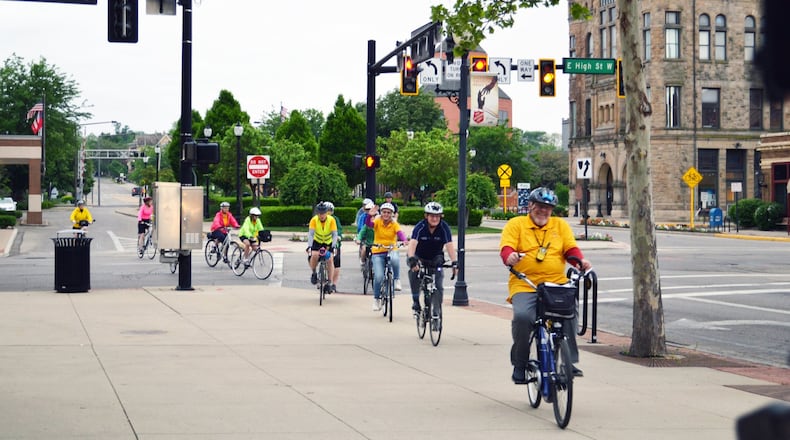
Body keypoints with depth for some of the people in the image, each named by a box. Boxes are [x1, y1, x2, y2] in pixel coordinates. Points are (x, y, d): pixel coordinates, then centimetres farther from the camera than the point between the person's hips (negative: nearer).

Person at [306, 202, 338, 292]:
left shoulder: (331, 220, -24)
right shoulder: (314, 220, -23)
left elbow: (334, 234, -26)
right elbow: (310, 233, -30)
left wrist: (333, 246, -38)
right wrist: (309, 246, -42)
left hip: (328, 243, 0)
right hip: (317, 242, 0)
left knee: (330, 260, -15)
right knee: (314, 255, -27)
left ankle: (330, 283, -8)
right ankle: (313, 273, -1)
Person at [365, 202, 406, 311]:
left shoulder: (394, 224, -3)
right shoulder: (377, 222, -3)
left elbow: (400, 233, -20)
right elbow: (368, 224, -22)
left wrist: (404, 240, -42)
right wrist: (370, 215, -43)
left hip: (391, 250, 0)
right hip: (378, 252, 0)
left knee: (394, 259, -37)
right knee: (378, 277, -12)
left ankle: (396, 279, -12)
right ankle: (376, 299, 10)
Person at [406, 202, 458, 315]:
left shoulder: (444, 227, -20)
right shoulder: (420, 227, -24)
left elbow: (449, 245, -28)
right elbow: (413, 243, -37)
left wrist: (455, 263, -41)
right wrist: (412, 259, -54)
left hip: (435, 259, 2)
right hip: (419, 257, -1)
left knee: (438, 286, -13)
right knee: (414, 270, -32)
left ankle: (437, 311, 0)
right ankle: (415, 301, -20)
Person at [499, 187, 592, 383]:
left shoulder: (560, 225, 20)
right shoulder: (516, 224, 12)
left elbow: (571, 248, 9)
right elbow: (506, 247, -3)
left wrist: (580, 260, -12)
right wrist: (510, 256, -26)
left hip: (557, 285, 2)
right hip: (524, 285, -2)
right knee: (522, 316, -28)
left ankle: (569, 361, -10)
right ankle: (519, 365, -8)